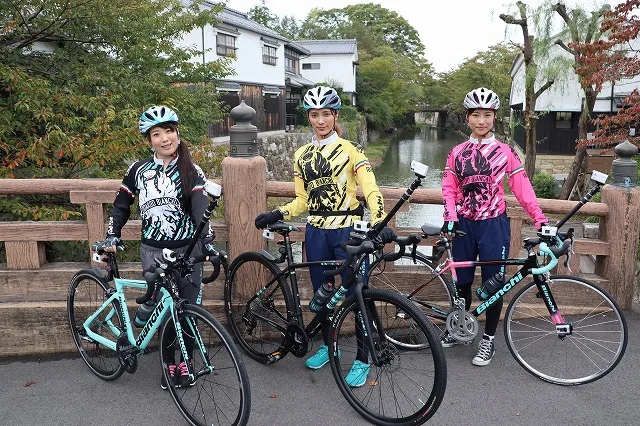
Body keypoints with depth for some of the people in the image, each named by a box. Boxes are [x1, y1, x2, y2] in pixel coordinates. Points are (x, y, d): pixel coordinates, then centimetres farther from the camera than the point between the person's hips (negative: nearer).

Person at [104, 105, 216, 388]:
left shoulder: (191, 171, 0)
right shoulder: (138, 170, 5)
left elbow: (200, 206, -13)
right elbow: (121, 205, 13)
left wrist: (208, 240, -25)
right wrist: (112, 237, 2)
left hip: (187, 250, -1)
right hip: (153, 251, 1)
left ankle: (186, 362, 24)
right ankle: (169, 364, 24)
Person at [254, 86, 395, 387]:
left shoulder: (351, 150, -4)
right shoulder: (301, 155, 10)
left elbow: (371, 190, -13)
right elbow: (302, 200, 13)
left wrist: (378, 222, -29)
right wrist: (276, 215, -3)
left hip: (348, 231, -4)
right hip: (316, 232, 5)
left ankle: (362, 359, 15)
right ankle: (328, 346, 35)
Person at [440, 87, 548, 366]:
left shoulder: (505, 152, 1)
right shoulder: (457, 153, 7)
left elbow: (522, 188, -2)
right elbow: (449, 189, 3)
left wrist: (540, 220, -10)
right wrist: (451, 217, -12)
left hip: (494, 225, -2)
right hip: (464, 225, 2)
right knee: (461, 280, 11)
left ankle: (488, 339, 18)